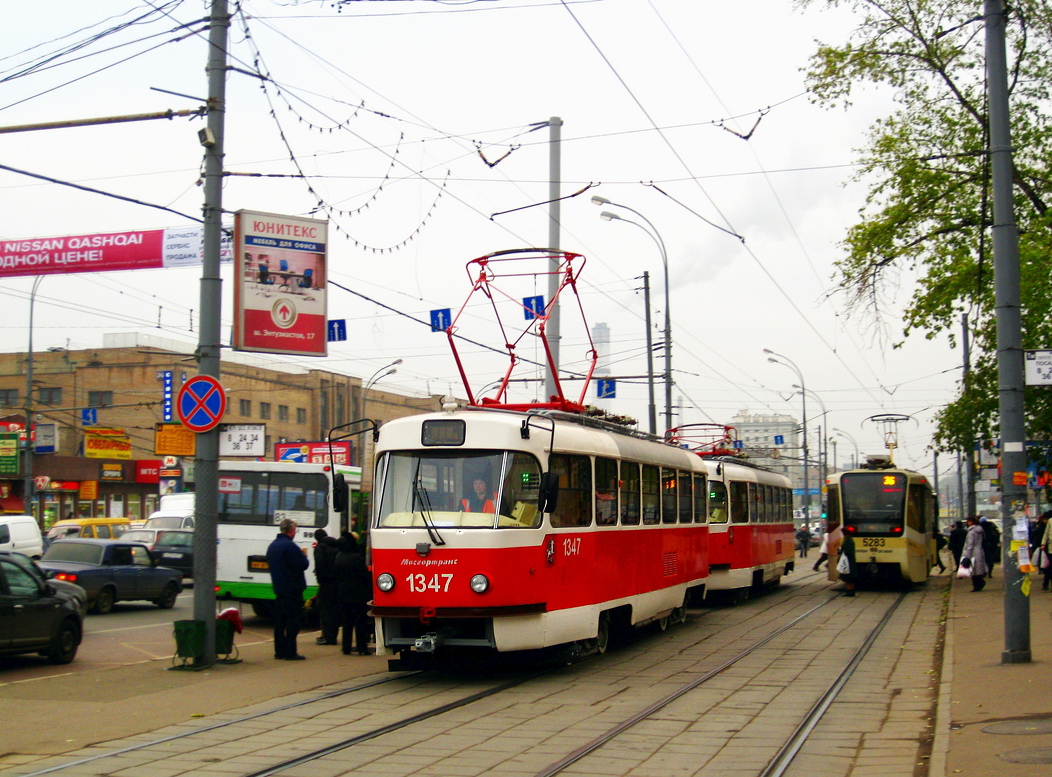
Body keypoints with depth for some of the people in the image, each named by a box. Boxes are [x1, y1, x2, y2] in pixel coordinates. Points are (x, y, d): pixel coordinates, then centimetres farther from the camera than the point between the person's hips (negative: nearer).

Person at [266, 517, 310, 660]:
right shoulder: (290, 546, -18)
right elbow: (303, 564, -21)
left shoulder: (272, 546, 11)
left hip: (278, 588, 8)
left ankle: (279, 651, 15)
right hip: (293, 589, -8)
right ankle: (290, 652, -6)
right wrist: (304, 556, 1)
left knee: (279, 620, 12)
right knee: (293, 621, -4)